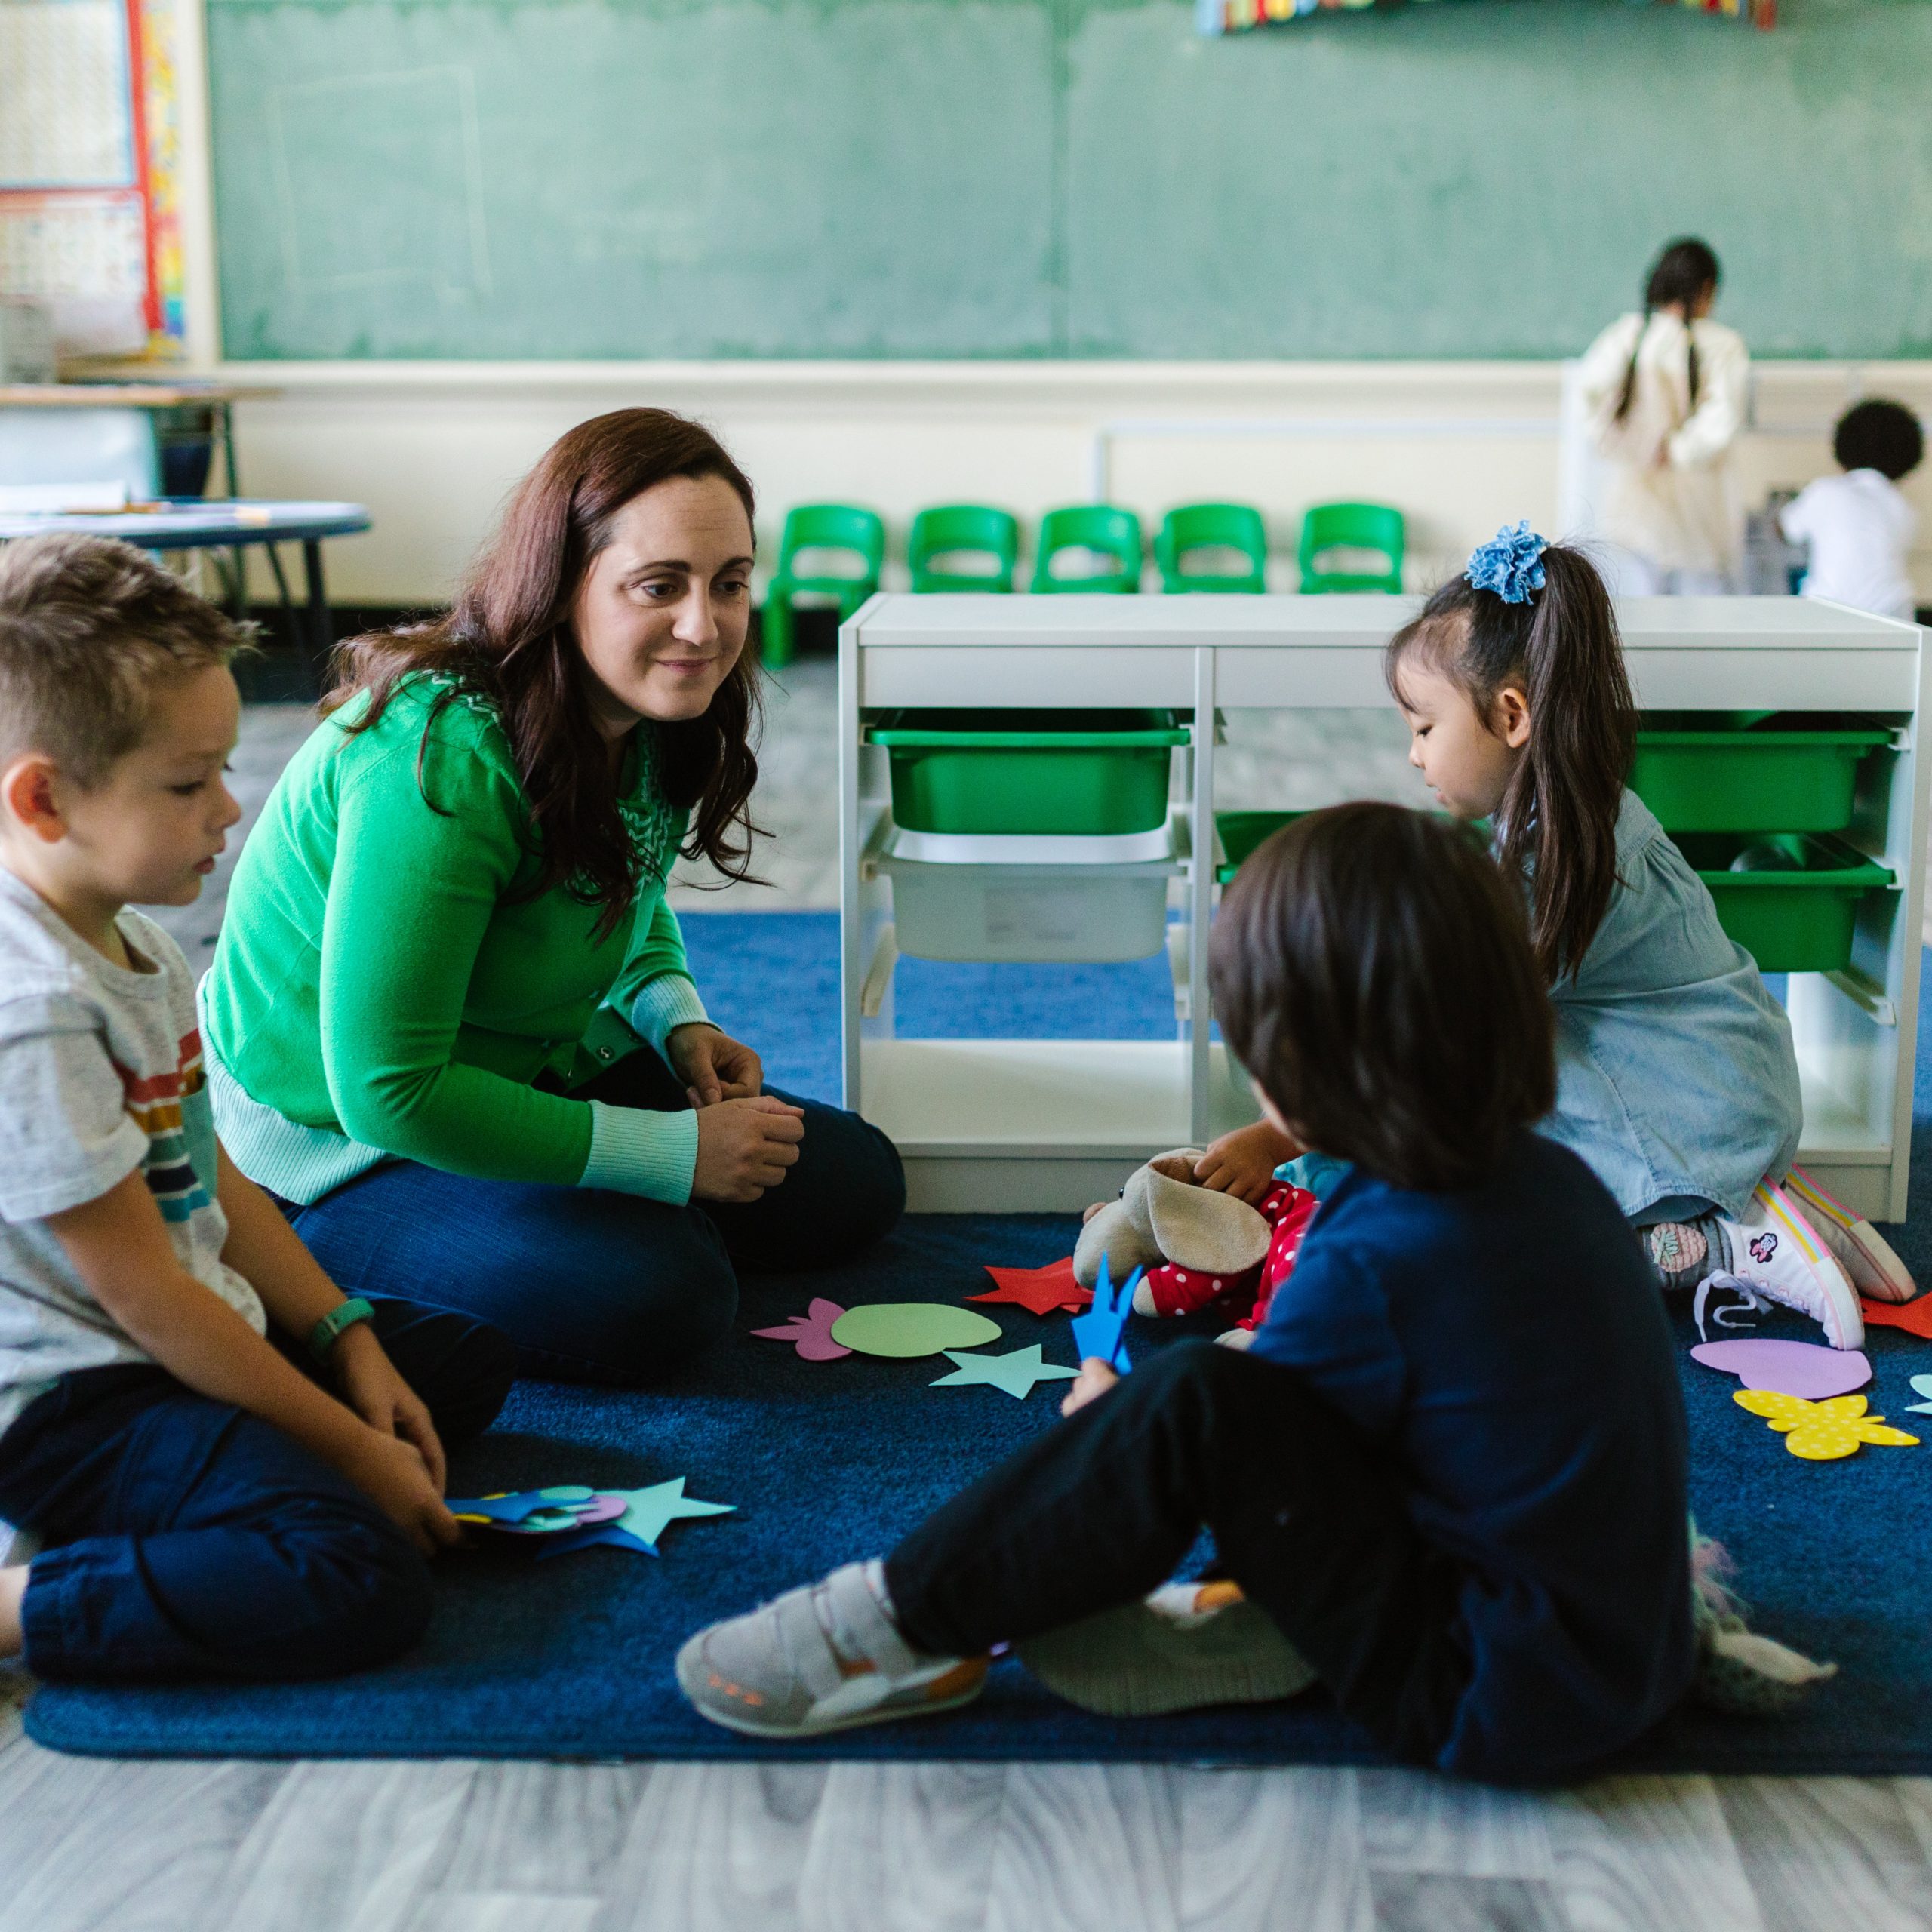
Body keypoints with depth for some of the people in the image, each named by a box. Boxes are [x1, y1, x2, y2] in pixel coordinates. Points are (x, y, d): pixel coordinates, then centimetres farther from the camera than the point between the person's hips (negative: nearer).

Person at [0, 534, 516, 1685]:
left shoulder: (134, 942, 8)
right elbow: (144, 1295, -21)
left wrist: (349, 1342, 6)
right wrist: (349, 1450, -15)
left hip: (193, 1333, 11)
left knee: (471, 1359, 18)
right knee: (362, 1586, -27)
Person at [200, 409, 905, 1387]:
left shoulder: (643, 720, -6)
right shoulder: (441, 764, -32)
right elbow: (387, 1091, -32)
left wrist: (679, 1020, -7)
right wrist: (677, 1155, -26)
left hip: (534, 1070, 8)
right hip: (340, 1135, -8)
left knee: (856, 1184, 5)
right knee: (654, 1296, -27)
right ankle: (308, 1252, -5)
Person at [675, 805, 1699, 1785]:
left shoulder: (1372, 1264, -23)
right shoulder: (1553, 1177, 2)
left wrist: (1110, 1427, 12)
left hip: (1497, 1711, -9)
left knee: (1193, 1403, -20)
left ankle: (905, 1620, -6)